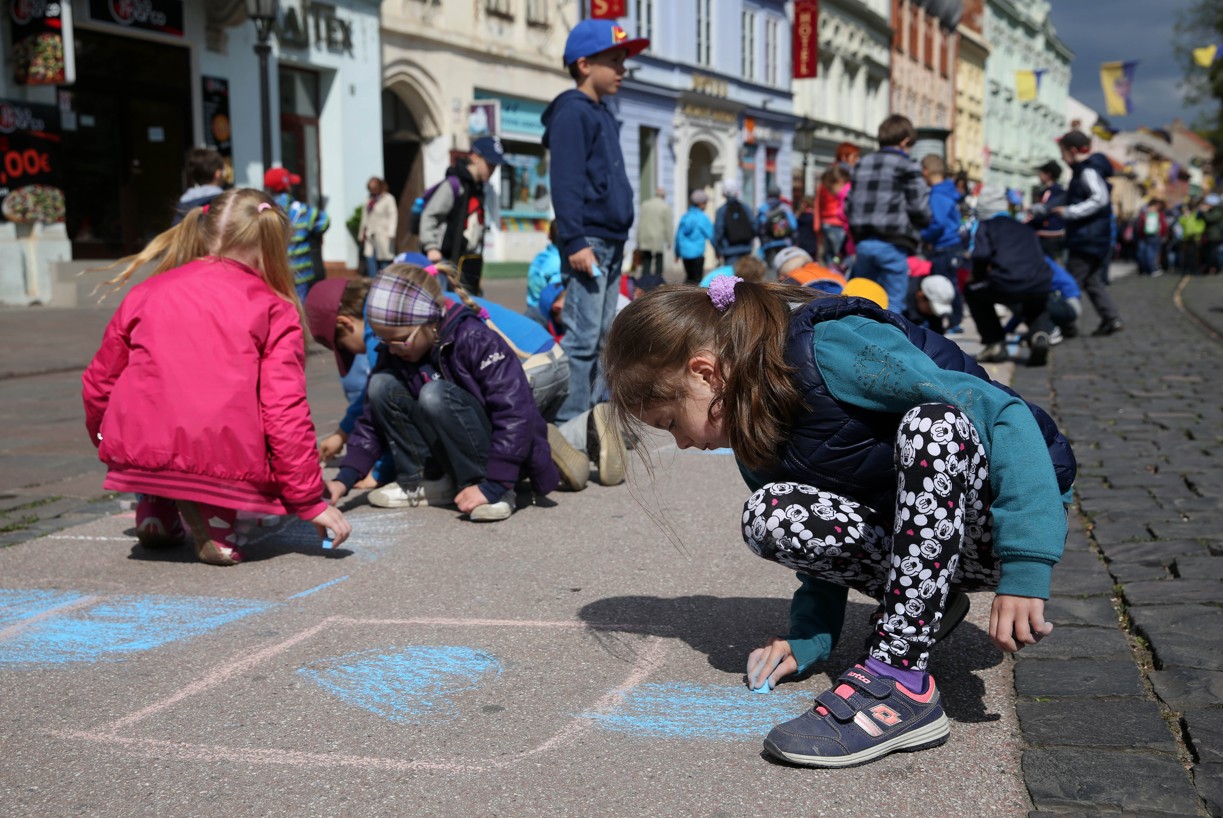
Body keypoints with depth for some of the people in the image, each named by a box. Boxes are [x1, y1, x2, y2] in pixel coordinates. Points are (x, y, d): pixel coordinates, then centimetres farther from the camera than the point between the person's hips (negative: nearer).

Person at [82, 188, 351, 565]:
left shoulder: (145, 293, 15)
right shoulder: (275, 310, 5)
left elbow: (98, 383, 21)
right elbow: (286, 411, -2)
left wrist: (108, 444, 41)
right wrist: (309, 502, 4)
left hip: (139, 448, 4)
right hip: (225, 458, -4)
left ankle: (154, 510, 23)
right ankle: (215, 512, 3)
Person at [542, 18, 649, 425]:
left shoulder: (603, 114, 21)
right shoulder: (572, 113, -8)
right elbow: (565, 182, -16)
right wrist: (575, 241, -22)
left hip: (611, 242, 10)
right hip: (588, 242, -10)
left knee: (601, 337, 11)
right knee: (582, 337, -10)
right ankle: (570, 422, -9)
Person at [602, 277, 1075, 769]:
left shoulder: (832, 350, -24)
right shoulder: (756, 433, 2)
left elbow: (1004, 412, -29)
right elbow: (823, 532, 11)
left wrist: (1023, 567, -34)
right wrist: (809, 639, -2)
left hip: (1012, 516, -6)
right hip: (915, 542, 7)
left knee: (932, 423, -36)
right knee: (770, 517, -16)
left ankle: (900, 682, -33)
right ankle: (926, 604, 5)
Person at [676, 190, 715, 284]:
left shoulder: (685, 216, 6)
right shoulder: (703, 218, -8)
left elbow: (678, 235, 10)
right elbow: (711, 235, -3)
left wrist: (677, 252, 21)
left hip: (684, 252, 5)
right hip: (697, 252, -5)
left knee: (689, 277, 17)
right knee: (697, 278, 0)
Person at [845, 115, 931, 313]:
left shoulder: (862, 165, 15)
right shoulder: (907, 167, -3)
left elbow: (849, 206, 14)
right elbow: (919, 209, -6)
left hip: (863, 243, 6)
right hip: (893, 244, -6)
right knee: (893, 305, -2)